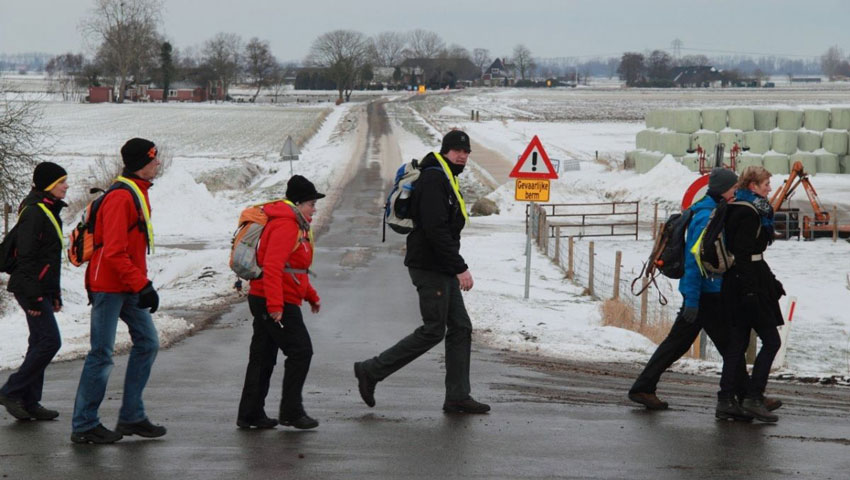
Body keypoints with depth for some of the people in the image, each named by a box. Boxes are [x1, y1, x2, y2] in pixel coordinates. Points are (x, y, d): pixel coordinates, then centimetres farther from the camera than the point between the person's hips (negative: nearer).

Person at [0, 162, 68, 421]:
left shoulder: (49, 211, 16)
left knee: (40, 343, 10)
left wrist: (55, 293, 22)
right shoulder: (33, 212, -16)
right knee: (50, 341, -13)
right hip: (31, 289, -10)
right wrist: (34, 297, -22)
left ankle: (29, 402, 14)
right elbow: (26, 257, -20)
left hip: (43, 290, 10)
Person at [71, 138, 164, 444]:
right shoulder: (121, 198, -18)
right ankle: (84, 426, 3)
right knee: (102, 355, -5)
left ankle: (131, 417, 16)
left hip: (130, 287, 10)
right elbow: (114, 252, -23)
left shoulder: (138, 194, 14)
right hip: (110, 286, -10)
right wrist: (143, 285, -23)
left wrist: (142, 284, 17)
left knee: (147, 343, 10)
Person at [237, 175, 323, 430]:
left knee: (262, 357, 11)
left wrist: (311, 296, 29)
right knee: (300, 351, -6)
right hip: (277, 303, -11)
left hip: (264, 302, 11)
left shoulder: (296, 227, 20)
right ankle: (291, 411, -2)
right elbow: (272, 267, -24)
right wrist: (275, 305, -29)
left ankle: (250, 414, 14)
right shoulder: (285, 226, -15)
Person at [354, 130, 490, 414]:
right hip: (430, 268, -10)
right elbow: (436, 230, -24)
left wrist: (455, 267, 17)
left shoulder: (445, 179, 18)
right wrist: (460, 268, -23)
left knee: (461, 328, 7)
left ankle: (457, 398, 9)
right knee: (433, 330, -6)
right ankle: (371, 371, 1)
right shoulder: (433, 179, -16)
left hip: (442, 269, 10)